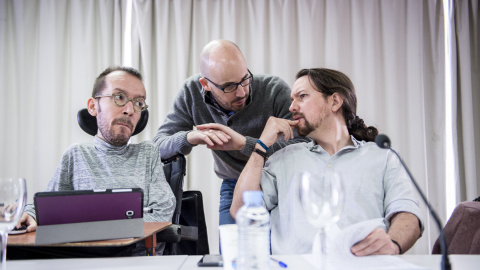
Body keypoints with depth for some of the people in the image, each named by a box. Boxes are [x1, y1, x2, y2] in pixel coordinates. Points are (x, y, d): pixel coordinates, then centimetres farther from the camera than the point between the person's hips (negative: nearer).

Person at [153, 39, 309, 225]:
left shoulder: (276, 90, -23)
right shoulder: (192, 91, -13)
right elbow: (158, 146, -13)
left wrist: (245, 143, -40)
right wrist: (189, 137, -35)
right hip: (234, 187, 2)